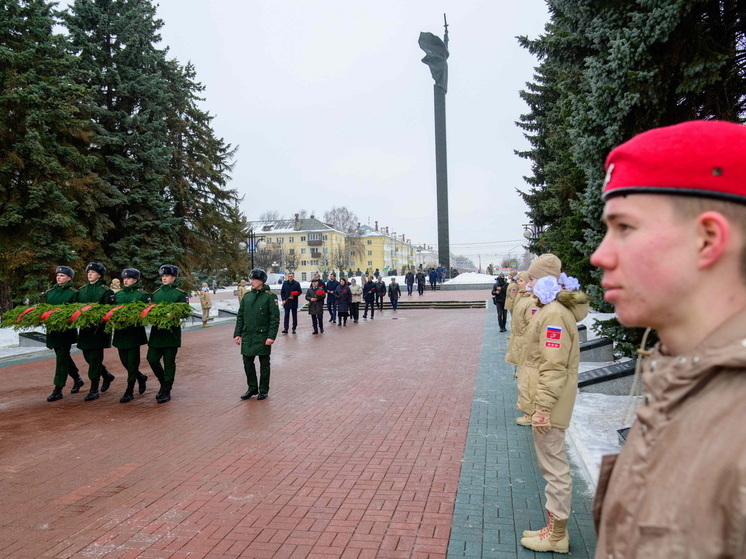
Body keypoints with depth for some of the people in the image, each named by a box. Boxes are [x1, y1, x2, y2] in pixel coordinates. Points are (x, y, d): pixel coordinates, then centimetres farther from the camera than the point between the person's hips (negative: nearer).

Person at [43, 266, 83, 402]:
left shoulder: (73, 293, -5)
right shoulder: (50, 293, 13)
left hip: (66, 330, -7)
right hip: (53, 329, 7)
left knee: (62, 358, -5)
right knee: (64, 357, 16)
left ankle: (58, 390, -1)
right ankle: (77, 379, 33)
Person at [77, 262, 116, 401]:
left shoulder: (106, 290, -5)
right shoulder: (82, 290, 15)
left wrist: (102, 326, -20)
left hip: (99, 328, -7)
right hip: (85, 327, 7)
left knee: (95, 357, -5)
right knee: (87, 355, 10)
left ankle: (94, 390, 2)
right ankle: (107, 375, 32)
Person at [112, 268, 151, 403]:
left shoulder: (142, 294, -2)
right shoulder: (118, 295, 15)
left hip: (134, 332, -6)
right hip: (120, 332, 6)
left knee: (132, 361, -3)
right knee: (124, 361, 10)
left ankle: (129, 392, 4)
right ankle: (141, 377, 34)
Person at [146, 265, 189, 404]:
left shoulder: (180, 294, 0)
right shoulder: (156, 293, 15)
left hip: (171, 332, -5)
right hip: (156, 331, 5)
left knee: (169, 362, 1)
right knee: (152, 358, 1)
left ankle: (166, 392, 11)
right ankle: (164, 383, 24)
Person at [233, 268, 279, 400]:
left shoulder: (270, 296, -9)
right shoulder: (247, 296, 7)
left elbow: (275, 318, -12)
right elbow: (240, 316, 12)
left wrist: (271, 336, -17)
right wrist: (237, 334, 6)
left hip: (262, 336, -5)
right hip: (247, 336, 5)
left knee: (264, 364, 7)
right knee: (247, 363, 11)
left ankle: (263, 390, 20)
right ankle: (252, 388, 27)